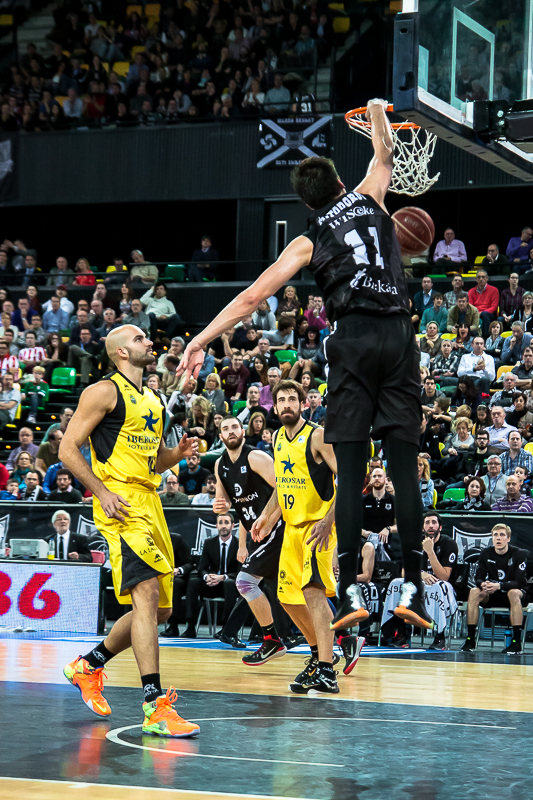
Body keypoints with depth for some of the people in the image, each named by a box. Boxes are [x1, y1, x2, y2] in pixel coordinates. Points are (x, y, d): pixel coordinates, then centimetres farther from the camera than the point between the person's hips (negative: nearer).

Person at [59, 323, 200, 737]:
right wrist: (102, 492, -17)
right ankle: (156, 708, -24)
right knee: (147, 596, -20)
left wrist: (179, 453, 9)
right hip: (121, 504, -9)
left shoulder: (152, 400, 21)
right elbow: (68, 448, -8)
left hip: (150, 502, 9)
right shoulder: (105, 392, -3)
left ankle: (88, 667, 30)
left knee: (160, 610, 11)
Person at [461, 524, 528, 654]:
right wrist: (483, 584, -31)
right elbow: (478, 579, -6)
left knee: (514, 593, -38)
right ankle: (470, 640, -23)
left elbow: (519, 582, -21)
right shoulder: (486, 553, -3)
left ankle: (517, 642, -38)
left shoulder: (519, 554, -13)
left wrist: (498, 586, -38)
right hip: (493, 595, 3)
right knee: (474, 592, -25)